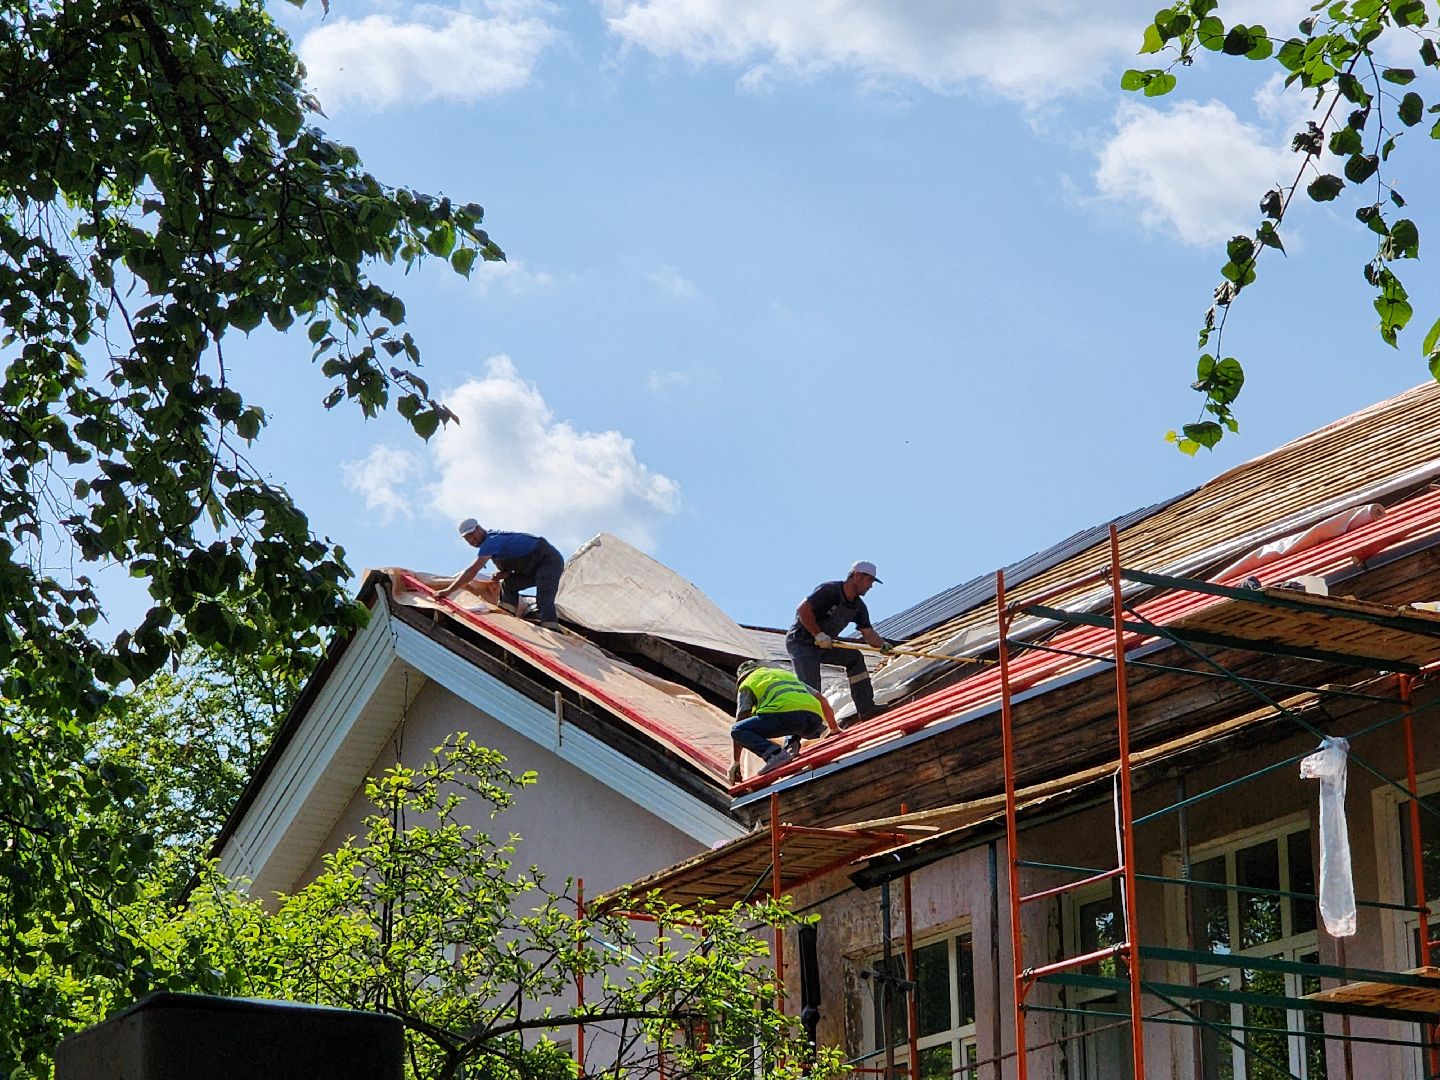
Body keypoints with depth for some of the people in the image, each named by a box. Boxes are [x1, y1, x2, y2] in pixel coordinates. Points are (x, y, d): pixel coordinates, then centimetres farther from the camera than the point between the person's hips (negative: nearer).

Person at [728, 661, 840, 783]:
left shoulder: (747, 683, 24)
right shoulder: (786, 673, 40)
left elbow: (740, 720, 16)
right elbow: (822, 700, 38)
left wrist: (736, 762, 18)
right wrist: (834, 728, 50)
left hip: (786, 712, -6)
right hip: (814, 719, 6)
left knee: (737, 731, 1)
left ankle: (774, 753, -21)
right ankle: (791, 744, 10)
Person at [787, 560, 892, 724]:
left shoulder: (858, 607, 4)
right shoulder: (829, 591, -20)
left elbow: (868, 633, 1)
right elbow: (803, 610, -25)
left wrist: (882, 645, -20)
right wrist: (819, 635, -26)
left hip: (824, 645, 8)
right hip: (801, 643, -8)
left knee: (855, 657, -1)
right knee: (811, 689, -18)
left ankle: (866, 710, 0)